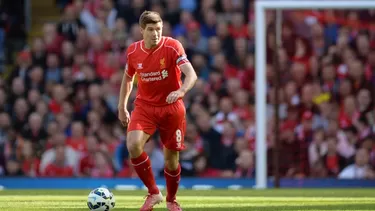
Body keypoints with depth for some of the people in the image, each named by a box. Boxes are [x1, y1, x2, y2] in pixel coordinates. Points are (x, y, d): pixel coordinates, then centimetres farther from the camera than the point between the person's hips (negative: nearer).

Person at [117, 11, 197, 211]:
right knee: (133, 145, -24)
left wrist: (181, 91, -43)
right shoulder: (133, 51, -3)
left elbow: (191, 74, -24)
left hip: (171, 108, -2)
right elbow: (127, 78, 16)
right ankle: (153, 193, -7)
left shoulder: (172, 47, -14)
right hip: (144, 106, 2)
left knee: (171, 157, 4)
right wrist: (122, 107, 14)